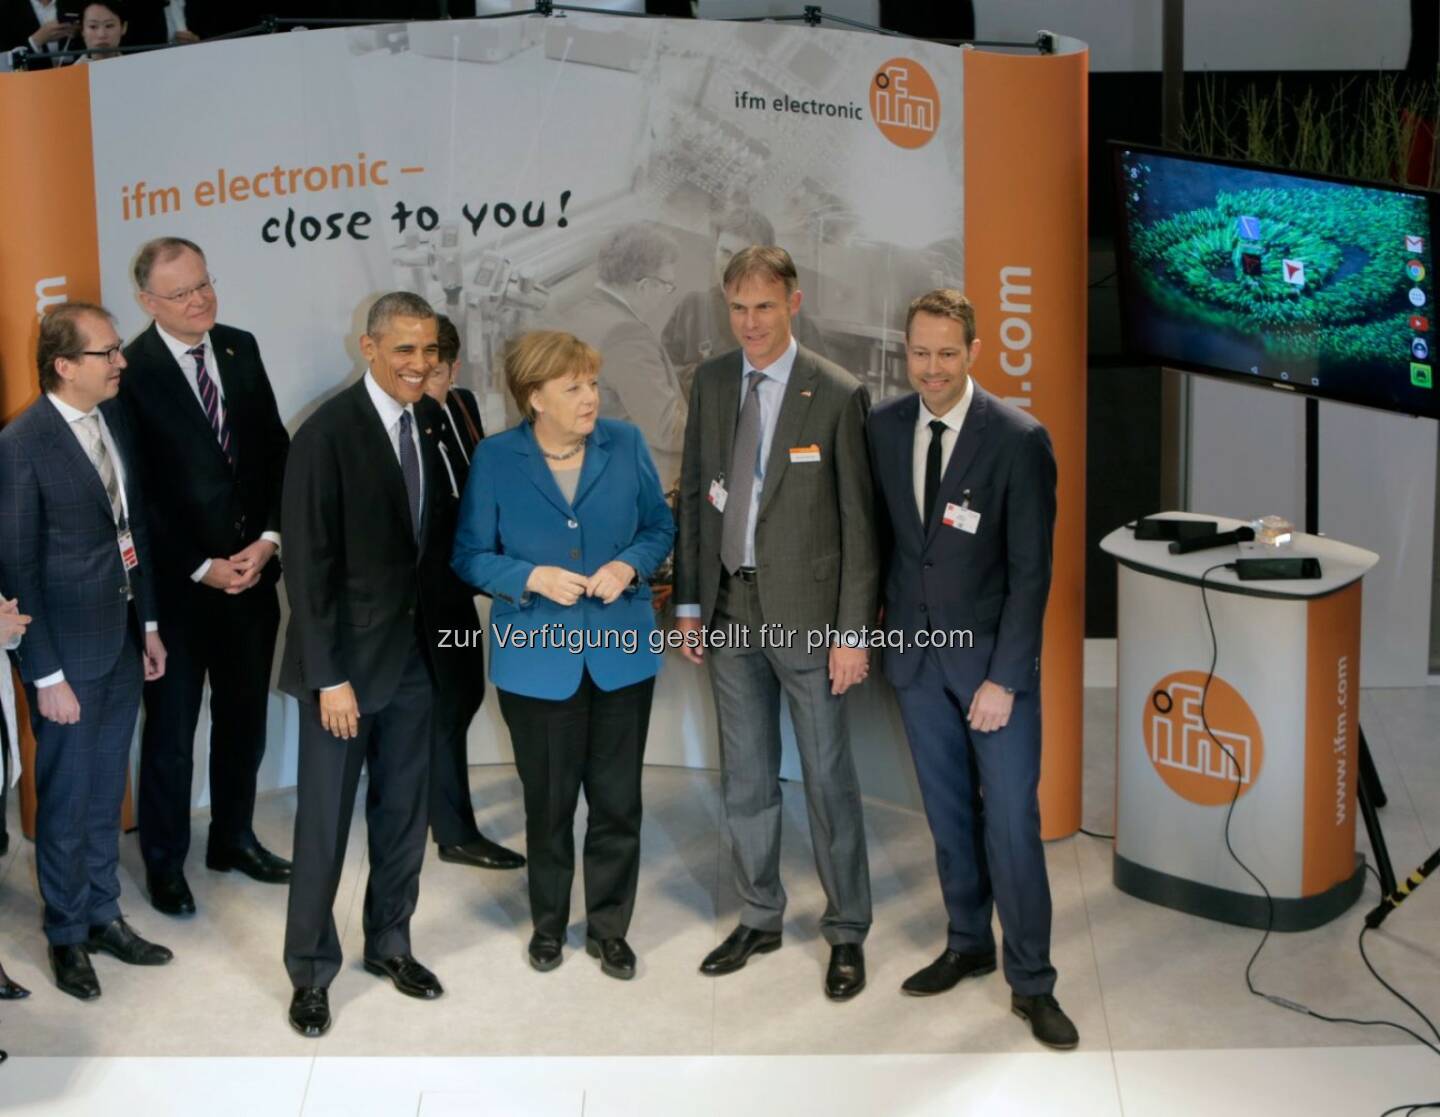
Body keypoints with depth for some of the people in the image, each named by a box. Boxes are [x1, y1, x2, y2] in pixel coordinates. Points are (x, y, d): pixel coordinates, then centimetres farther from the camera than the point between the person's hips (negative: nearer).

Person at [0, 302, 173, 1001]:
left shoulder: (115, 417, 2)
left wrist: (148, 622, 13)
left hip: (123, 639, 6)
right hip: (68, 650, -6)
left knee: (106, 791, 18)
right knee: (66, 799, 9)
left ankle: (103, 915, 33)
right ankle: (66, 935, 26)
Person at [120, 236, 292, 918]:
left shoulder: (240, 349, 3)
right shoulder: (131, 372, -14)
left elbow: (275, 451, 5)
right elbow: (138, 494, -13)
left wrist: (267, 540, -7)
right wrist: (202, 568, -13)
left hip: (252, 572, 5)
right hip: (176, 582, -5)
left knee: (244, 717, 17)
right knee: (171, 730, 8)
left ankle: (233, 838, 35)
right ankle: (164, 863, 23)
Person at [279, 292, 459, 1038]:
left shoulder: (435, 422, 2)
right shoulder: (328, 433, -15)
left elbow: (439, 532, 7)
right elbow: (308, 564, -15)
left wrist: (442, 629, 0)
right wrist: (329, 677, -16)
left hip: (415, 654, 5)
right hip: (346, 660, -5)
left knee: (404, 815, 15)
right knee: (323, 824, 5)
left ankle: (389, 944, 31)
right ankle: (311, 972, 19)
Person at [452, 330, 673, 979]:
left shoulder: (625, 445, -3)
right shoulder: (495, 460, -8)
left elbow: (659, 527, 7)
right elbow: (470, 555, -3)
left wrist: (630, 565, -13)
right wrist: (532, 578, -19)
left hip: (621, 654, 1)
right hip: (537, 661, -1)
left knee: (618, 803, 8)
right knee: (548, 803, 13)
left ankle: (609, 928, 26)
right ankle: (548, 923, 34)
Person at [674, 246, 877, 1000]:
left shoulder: (836, 395, -11)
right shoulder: (711, 381, 4)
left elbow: (858, 522, -10)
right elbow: (693, 494, 10)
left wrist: (852, 631, -12)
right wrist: (689, 602, 8)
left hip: (806, 612, -5)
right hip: (730, 609, 5)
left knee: (827, 777, 4)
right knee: (744, 777, 14)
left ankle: (847, 932, 18)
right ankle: (759, 918, 30)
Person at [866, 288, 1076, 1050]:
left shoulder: (1018, 441, -15)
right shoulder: (884, 426, -1)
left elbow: (1031, 569, -14)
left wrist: (1004, 677, -16)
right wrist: (881, 624, 7)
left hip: (993, 657, -4)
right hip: (916, 655, 4)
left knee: (1012, 821, -2)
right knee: (947, 813, 14)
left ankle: (1031, 982, 9)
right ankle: (967, 945, 30)